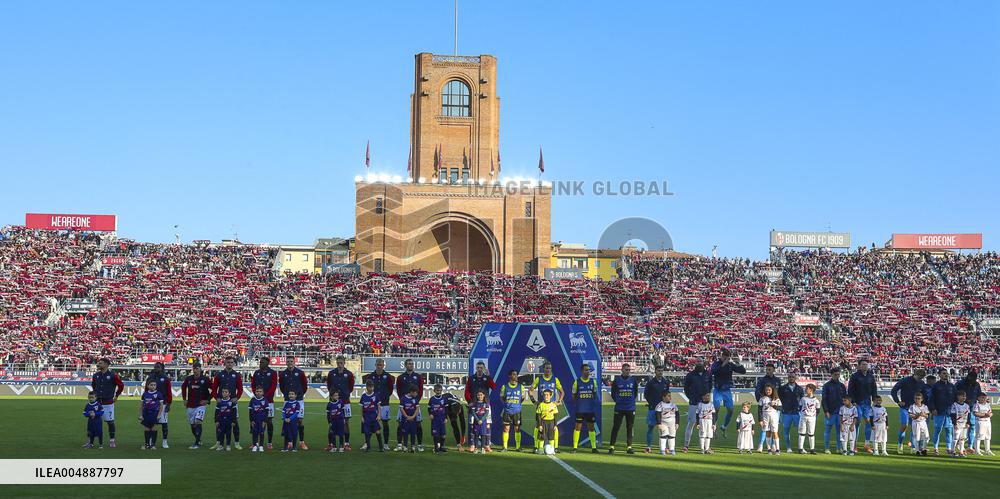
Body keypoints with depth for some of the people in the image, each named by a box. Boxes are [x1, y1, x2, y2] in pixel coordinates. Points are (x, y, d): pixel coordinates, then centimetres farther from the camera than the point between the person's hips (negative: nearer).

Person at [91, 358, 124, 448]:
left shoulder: (113, 375, -9)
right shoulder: (96, 375, 6)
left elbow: (121, 385, 0)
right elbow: (93, 385, 27)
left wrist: (116, 396, 4)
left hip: (108, 402, -4)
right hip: (98, 402, 4)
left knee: (110, 422, 1)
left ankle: (112, 440, 11)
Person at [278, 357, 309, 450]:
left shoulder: (300, 373, -1)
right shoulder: (283, 374, 3)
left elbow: (305, 384, 9)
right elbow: (281, 386, 17)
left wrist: (301, 394, 8)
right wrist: (286, 394, 13)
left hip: (299, 400, -1)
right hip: (288, 400, 1)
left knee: (300, 420, -1)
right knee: (288, 420, 1)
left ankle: (302, 442, 4)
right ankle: (289, 442, 8)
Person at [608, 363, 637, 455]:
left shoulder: (633, 380, 4)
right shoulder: (617, 380, 0)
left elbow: (636, 392, 14)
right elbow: (613, 393, 7)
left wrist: (631, 400, 9)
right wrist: (618, 401, 5)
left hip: (631, 408, 2)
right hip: (619, 408, -2)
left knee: (630, 428, 5)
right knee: (616, 427, -3)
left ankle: (629, 447, 12)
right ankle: (611, 447, 0)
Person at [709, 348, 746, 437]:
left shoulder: (731, 365, 1)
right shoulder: (716, 364, -8)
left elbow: (743, 371, -4)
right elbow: (712, 371, -29)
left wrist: (734, 363, -15)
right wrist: (723, 364, -31)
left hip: (727, 390, 3)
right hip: (718, 390, -3)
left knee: (730, 410, 1)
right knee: (716, 409, -13)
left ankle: (723, 427, 21)